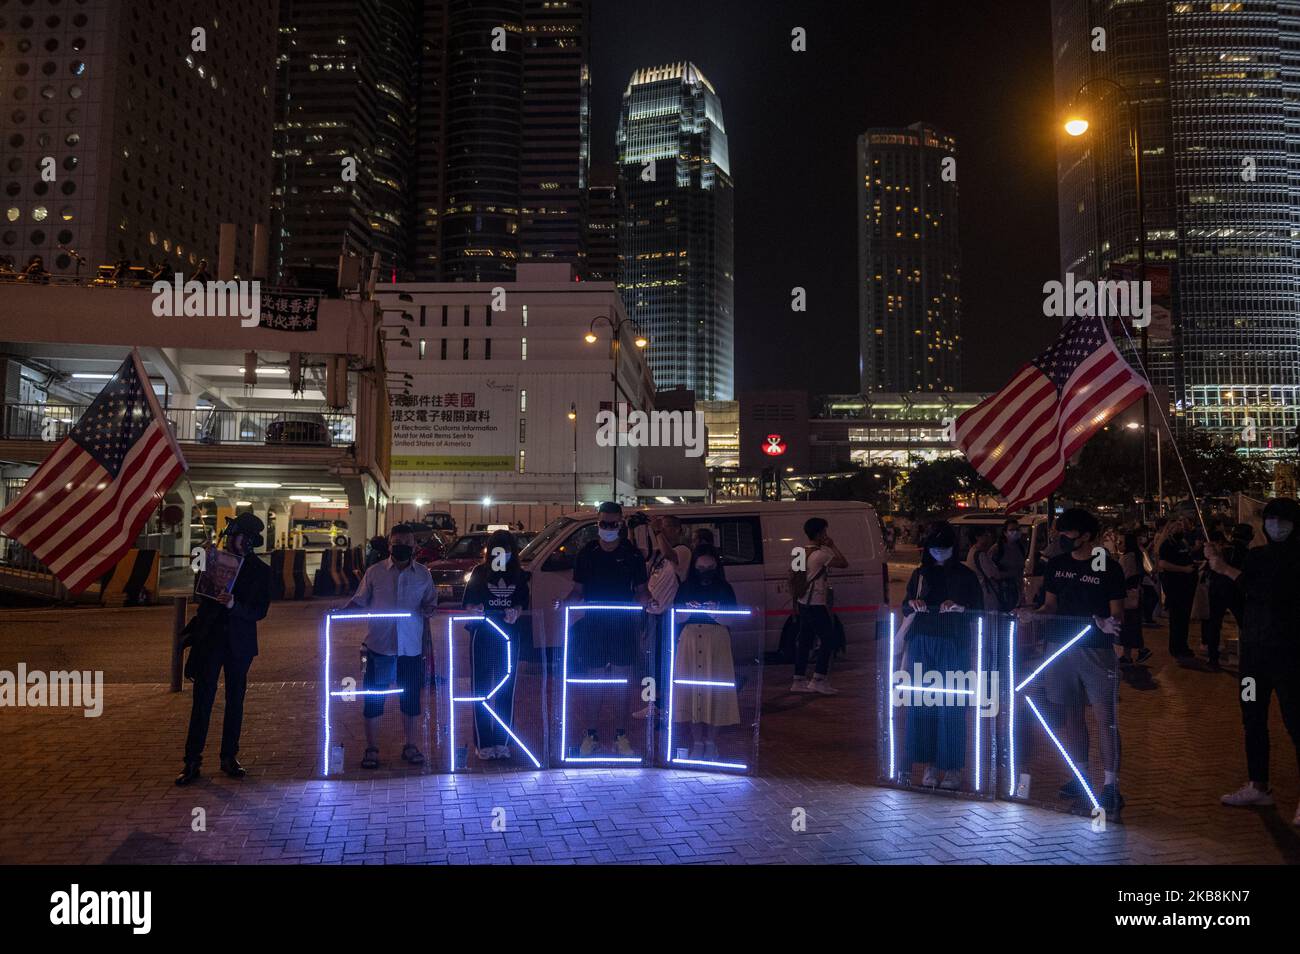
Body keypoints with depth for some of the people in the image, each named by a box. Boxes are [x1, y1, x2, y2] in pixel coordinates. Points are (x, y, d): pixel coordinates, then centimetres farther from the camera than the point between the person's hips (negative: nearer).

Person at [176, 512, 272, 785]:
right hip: (209, 640, 1)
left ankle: (230, 757, 20)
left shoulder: (260, 571, -3)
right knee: (202, 701, 0)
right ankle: (192, 761, 5)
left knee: (235, 701, 9)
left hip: (239, 644, 0)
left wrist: (234, 606, -23)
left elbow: (260, 611, -10)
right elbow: (199, 593, 13)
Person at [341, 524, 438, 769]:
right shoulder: (375, 572, 0)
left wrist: (430, 609, -14)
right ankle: (372, 749, 19)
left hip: (411, 647, 1)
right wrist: (339, 611, -12)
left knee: (411, 698, 10)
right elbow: (359, 601, 5)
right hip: (379, 646, -1)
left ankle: (410, 746, 26)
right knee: (373, 698, 4)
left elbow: (430, 603, 9)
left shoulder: (423, 575, 4)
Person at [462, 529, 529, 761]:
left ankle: (502, 742, 12)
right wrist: (475, 610, -20)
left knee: (506, 691, 5)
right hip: (482, 636, -2)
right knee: (481, 690, -1)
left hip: (509, 637, 2)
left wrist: (515, 612, -13)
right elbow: (467, 603, 2)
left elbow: (524, 604, 8)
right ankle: (483, 743, 4)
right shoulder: (479, 573, 2)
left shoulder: (519, 575, 7)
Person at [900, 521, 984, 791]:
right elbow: (906, 609, 16)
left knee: (951, 707, -4)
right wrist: (911, 603, -6)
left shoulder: (966, 576, 5)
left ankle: (953, 768, 7)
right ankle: (930, 766, 11)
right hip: (922, 644, 3)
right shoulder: (920, 575, 12)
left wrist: (959, 606, -16)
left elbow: (978, 613, 4)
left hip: (953, 645, -3)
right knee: (922, 705, 1)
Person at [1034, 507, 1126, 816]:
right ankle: (1080, 775, 24)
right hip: (1060, 645, 5)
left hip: (1096, 649, -5)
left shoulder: (1109, 568, -5)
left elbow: (1117, 612, -4)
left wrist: (1110, 624, -26)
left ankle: (1111, 785, -3)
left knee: (1105, 717, -6)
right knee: (1071, 712, 12)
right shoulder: (1056, 564, 9)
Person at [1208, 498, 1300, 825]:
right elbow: (1238, 600, 10)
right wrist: (1219, 566, -2)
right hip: (1253, 648, 6)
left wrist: (1227, 569, -19)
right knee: (1252, 719, 12)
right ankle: (1258, 786, 24)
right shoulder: (1255, 555, 10)